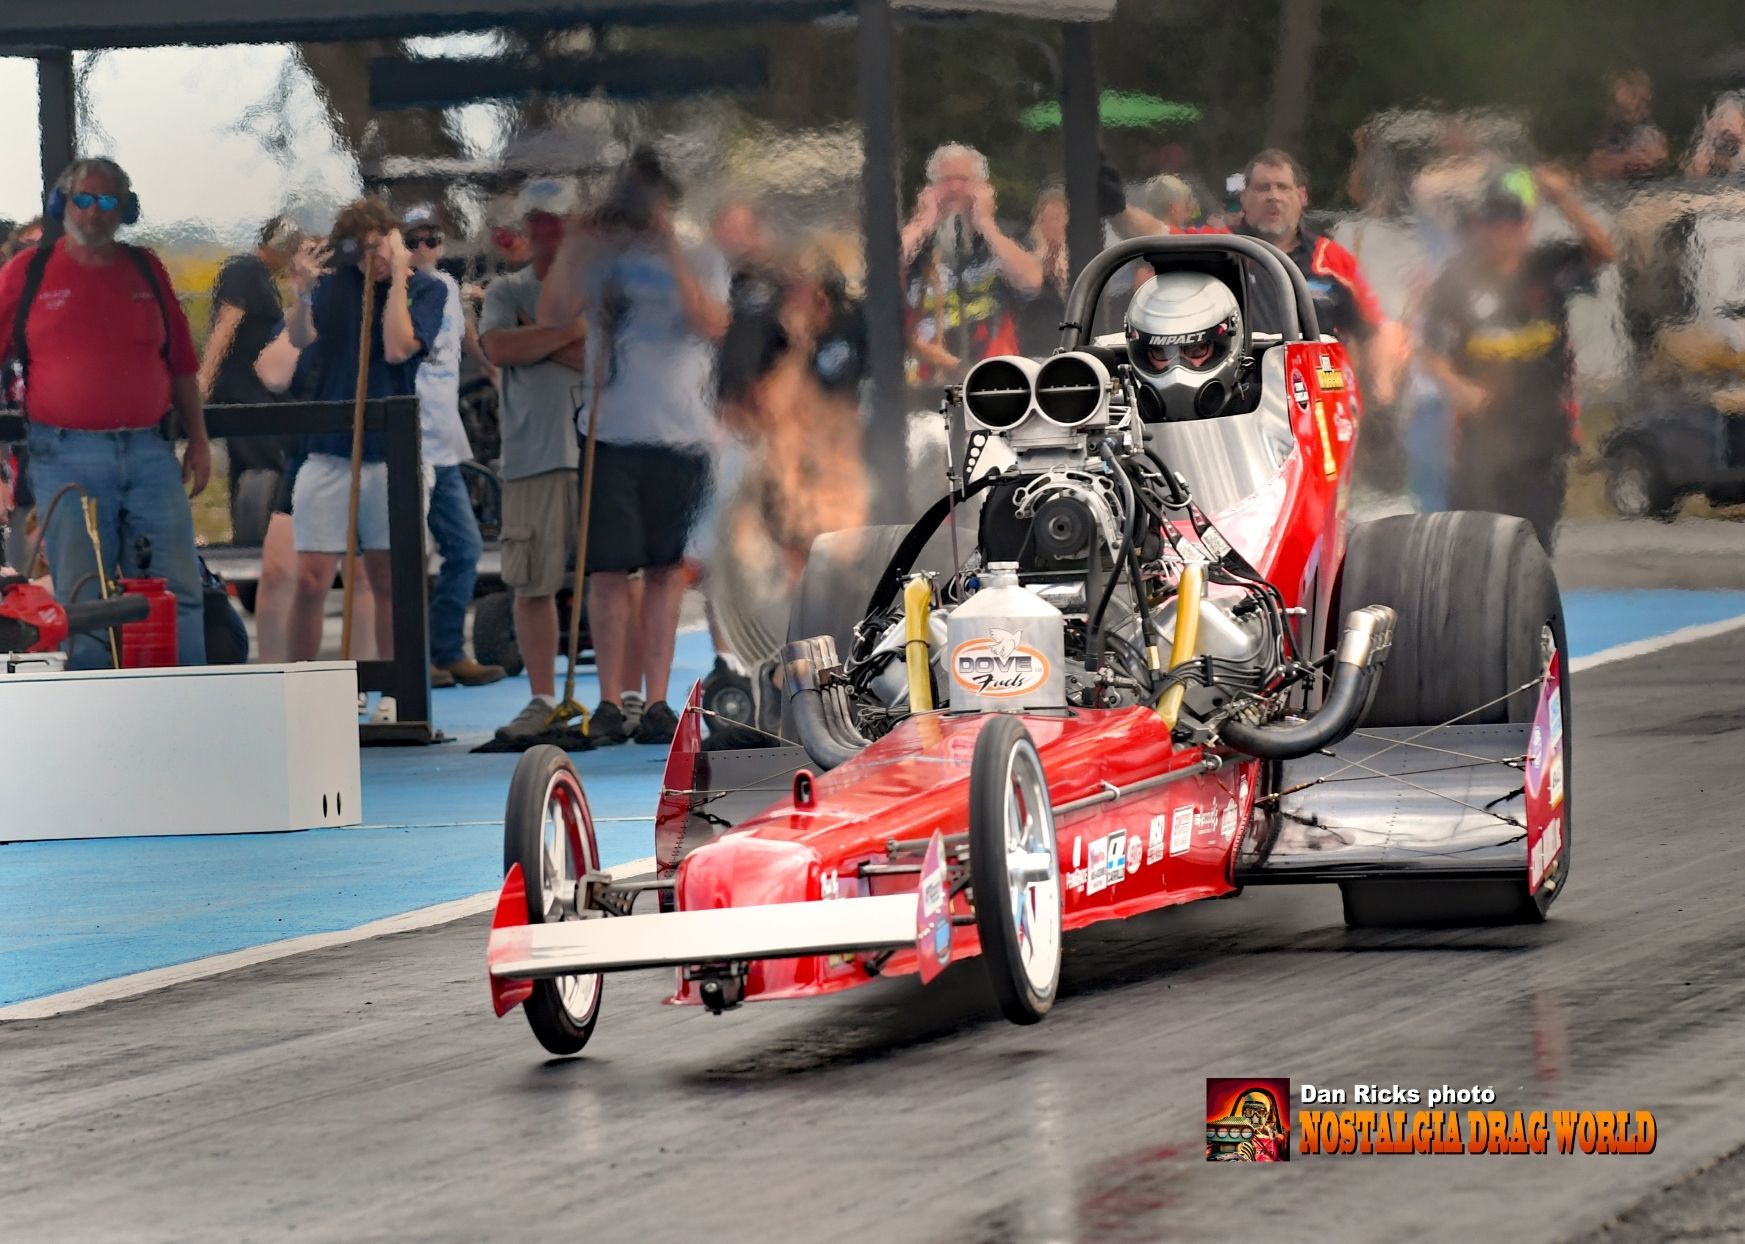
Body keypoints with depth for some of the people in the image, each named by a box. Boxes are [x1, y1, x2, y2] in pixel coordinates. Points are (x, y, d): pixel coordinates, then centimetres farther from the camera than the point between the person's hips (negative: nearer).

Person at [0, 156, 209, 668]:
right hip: (67, 458, -3)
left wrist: (198, 439, 13)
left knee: (179, 592, -2)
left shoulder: (146, 270, 13)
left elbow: (181, 364, 17)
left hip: (149, 453, 3)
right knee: (82, 599, -1)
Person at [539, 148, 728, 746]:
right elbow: (552, 313, -5)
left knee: (666, 569, 4)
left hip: (681, 437, 0)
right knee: (608, 568, -4)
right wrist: (575, 244, -11)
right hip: (613, 433, 0)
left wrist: (672, 252, -15)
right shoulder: (602, 259, 8)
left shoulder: (700, 260, 8)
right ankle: (609, 702, 3)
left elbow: (711, 324, -11)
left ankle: (656, 702, 9)